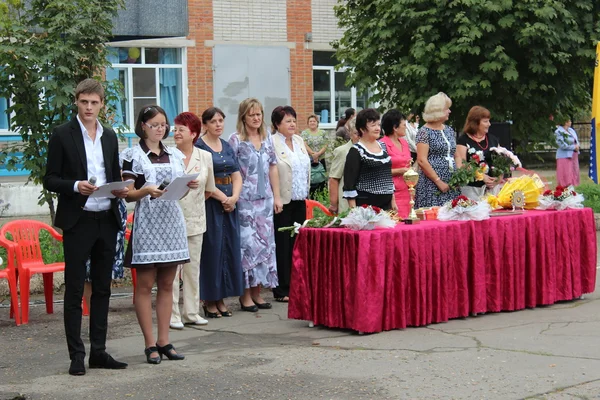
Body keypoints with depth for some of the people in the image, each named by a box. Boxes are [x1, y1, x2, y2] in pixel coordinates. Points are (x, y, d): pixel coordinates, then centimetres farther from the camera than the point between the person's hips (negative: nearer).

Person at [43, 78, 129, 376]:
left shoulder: (110, 136, 12)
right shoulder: (62, 135, -3)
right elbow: (50, 180, -4)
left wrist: (121, 190, -2)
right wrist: (76, 186, -21)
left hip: (107, 220, 5)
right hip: (78, 221, -5)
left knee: (102, 289, 10)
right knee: (74, 290, -1)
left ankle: (98, 351, 17)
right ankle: (76, 355, 4)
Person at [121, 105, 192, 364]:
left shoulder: (175, 155, 14)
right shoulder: (132, 156, -1)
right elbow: (128, 195, -4)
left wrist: (188, 186, -2)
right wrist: (146, 191, -21)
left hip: (172, 222, 5)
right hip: (147, 223, -5)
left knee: (167, 284, 6)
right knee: (145, 285, -2)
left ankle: (164, 341, 11)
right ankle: (150, 344, 1)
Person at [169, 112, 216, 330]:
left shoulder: (205, 157, 6)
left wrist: (192, 201, 11)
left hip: (195, 221, 3)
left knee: (193, 269, 10)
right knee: (171, 269, -3)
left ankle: (191, 312, 19)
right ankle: (172, 315, 3)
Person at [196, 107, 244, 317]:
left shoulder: (227, 146, 15)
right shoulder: (199, 146, -5)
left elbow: (237, 176, 11)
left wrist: (234, 198, -6)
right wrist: (222, 198, -15)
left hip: (230, 204, 7)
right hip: (209, 204, -7)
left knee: (229, 249, 5)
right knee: (211, 249, -5)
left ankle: (220, 300, 12)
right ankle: (209, 302, 2)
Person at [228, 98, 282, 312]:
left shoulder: (267, 139, 12)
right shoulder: (236, 140, -4)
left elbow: (273, 169, 15)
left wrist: (277, 196, 11)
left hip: (265, 199, 5)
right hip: (245, 200, -5)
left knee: (265, 243, 5)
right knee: (248, 243, -7)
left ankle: (257, 292, 14)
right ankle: (246, 295, 0)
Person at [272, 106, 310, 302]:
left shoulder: (299, 141, 13)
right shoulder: (272, 143, -10)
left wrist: (306, 193, 16)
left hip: (299, 200, 7)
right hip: (283, 202, -7)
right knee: (283, 244, -2)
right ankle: (282, 290, 4)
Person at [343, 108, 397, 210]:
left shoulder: (382, 146, 13)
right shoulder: (356, 151, -8)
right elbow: (349, 183, -10)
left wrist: (393, 200, 18)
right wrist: (353, 210, -15)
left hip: (386, 204, 7)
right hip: (365, 205, -7)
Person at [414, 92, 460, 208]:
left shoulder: (450, 131, 16)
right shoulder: (425, 132, -5)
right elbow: (421, 161, -12)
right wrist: (438, 181, -15)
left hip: (451, 185, 6)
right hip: (432, 184, -6)